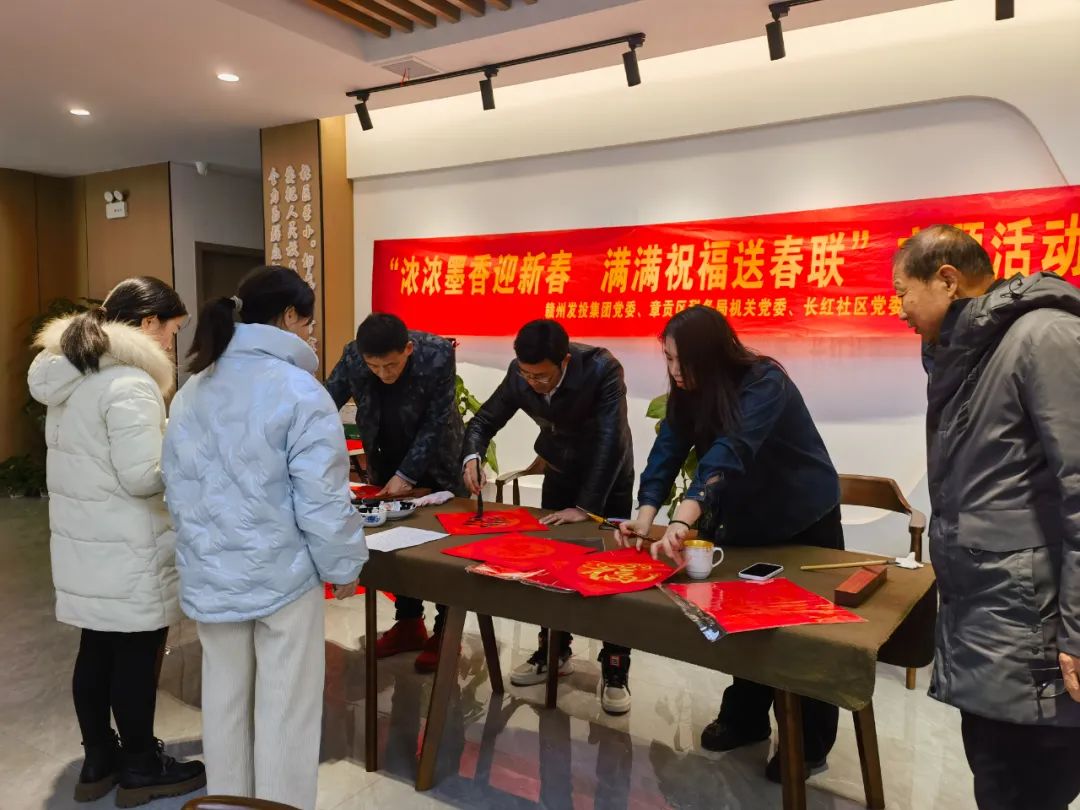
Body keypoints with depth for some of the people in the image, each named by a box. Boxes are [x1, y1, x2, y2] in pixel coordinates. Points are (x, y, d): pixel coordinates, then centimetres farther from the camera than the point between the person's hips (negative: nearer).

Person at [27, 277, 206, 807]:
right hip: (128, 551, -9)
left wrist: (169, 440, 14)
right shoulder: (128, 383, -21)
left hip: (83, 543, 9)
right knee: (136, 657, 5)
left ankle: (98, 762, 32)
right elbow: (143, 475, -24)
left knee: (96, 650, 18)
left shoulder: (68, 374, 9)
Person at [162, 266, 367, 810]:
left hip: (210, 574, 7)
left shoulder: (192, 390, 6)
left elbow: (177, 488, 10)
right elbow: (321, 497, -17)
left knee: (224, 700, 19)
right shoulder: (298, 390, -15)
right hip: (281, 572, -6)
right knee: (285, 710, 7)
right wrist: (343, 566, -4)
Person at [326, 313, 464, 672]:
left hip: (436, 462, -3)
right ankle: (409, 624, 22)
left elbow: (435, 423, -23)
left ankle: (445, 630, 15)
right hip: (387, 462, 3)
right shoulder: (352, 357, -18)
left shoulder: (438, 355, -27)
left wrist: (407, 474, -24)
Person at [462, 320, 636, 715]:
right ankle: (554, 651, 29)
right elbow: (485, 418, -8)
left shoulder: (602, 369, -33)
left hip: (609, 480, -4)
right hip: (559, 475, 5)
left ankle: (615, 670, 13)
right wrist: (473, 456, -30)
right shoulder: (520, 374, -19)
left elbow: (611, 439, -35)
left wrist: (586, 507, -37)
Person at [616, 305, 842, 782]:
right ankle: (746, 719, 33)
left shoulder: (764, 383, -30)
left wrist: (684, 520, -55)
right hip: (748, 522, 6)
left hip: (805, 521, -6)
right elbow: (667, 451, -15)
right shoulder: (686, 393, -8)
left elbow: (731, 453, -44)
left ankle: (809, 744, 22)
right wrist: (646, 515, -29)